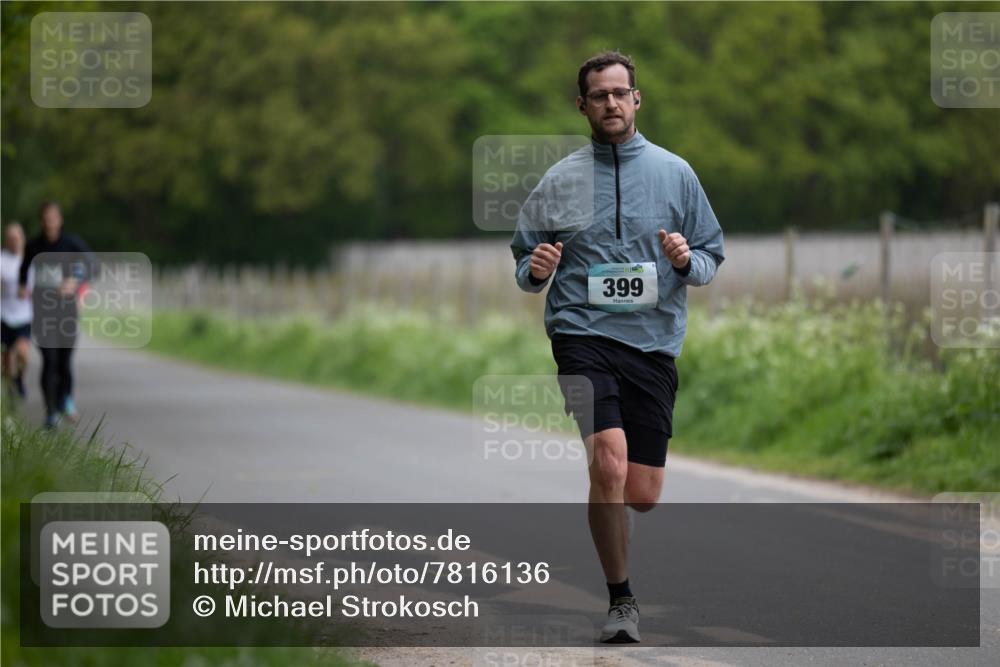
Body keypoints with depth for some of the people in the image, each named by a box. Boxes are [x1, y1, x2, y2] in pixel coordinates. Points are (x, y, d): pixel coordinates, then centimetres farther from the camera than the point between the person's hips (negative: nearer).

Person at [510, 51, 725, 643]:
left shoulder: (675, 172, 9)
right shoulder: (558, 180, 7)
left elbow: (712, 256, 13)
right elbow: (524, 259, 14)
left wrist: (687, 261, -9)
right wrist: (535, 271, -8)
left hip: (654, 344, 2)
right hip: (583, 334, -2)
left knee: (643, 496, 2)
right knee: (610, 467, -22)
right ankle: (621, 599, -6)